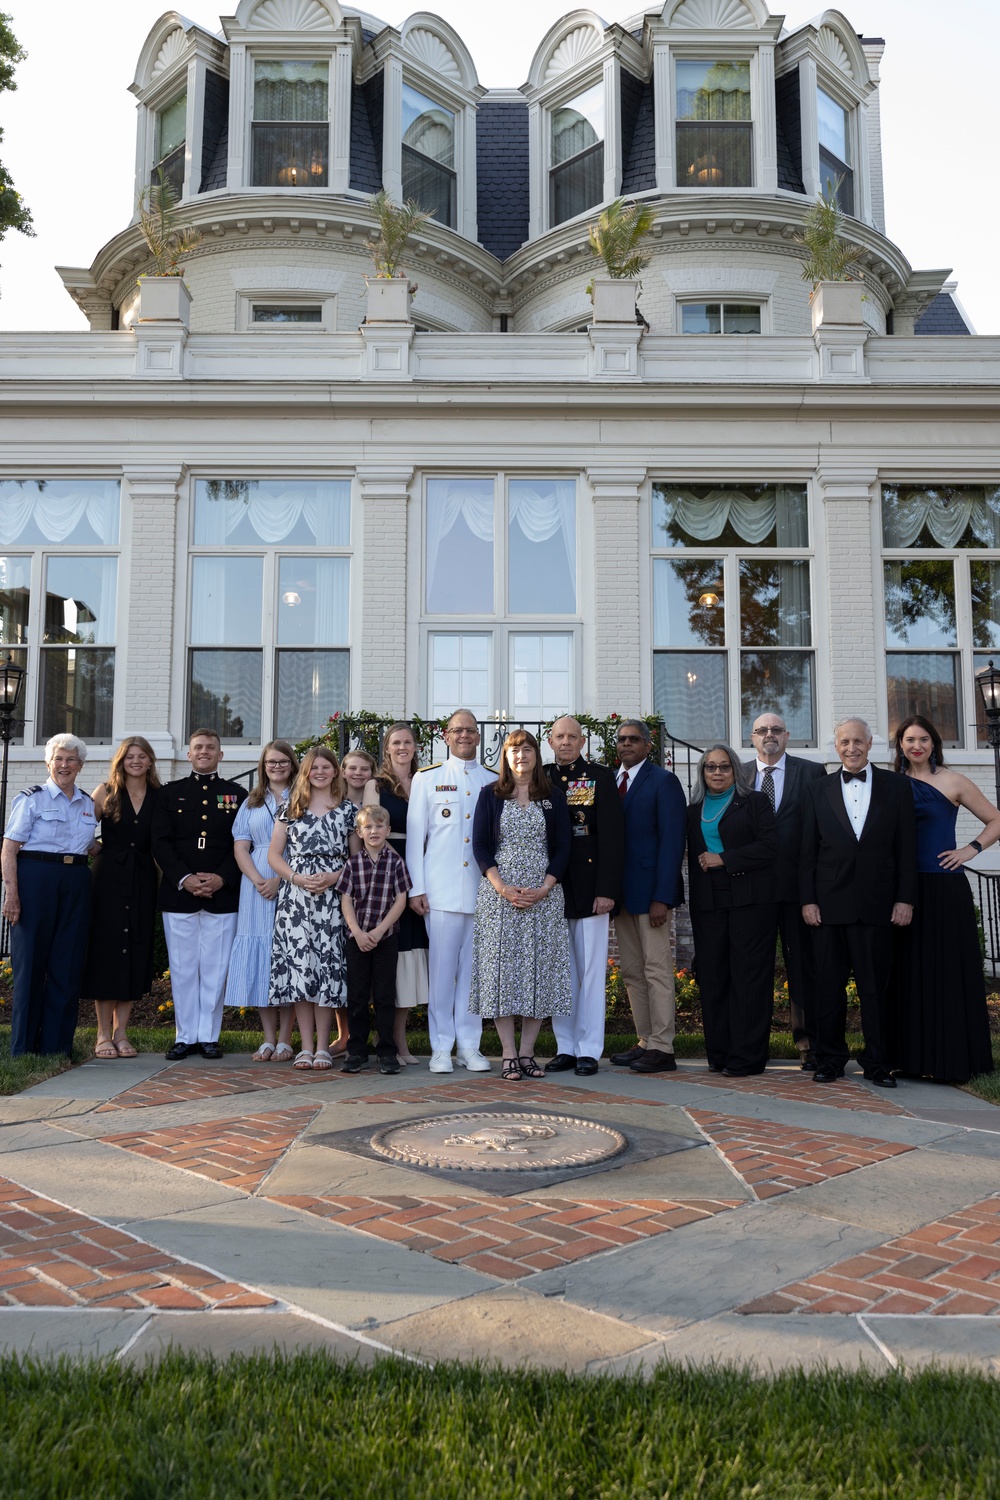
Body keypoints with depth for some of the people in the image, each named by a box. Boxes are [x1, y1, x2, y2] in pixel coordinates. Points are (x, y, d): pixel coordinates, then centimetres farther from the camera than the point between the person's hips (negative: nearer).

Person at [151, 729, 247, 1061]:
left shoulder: (237, 794, 10)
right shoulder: (169, 793, 11)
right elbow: (160, 843, 2)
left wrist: (222, 878, -11)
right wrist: (184, 878, -11)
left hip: (223, 894, -1)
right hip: (178, 893, 1)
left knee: (215, 968, 2)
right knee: (182, 968, 5)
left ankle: (209, 1036, 12)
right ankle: (185, 1036, 14)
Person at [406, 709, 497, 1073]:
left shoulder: (493, 782, 13)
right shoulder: (426, 778, 8)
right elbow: (414, 835, 5)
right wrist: (415, 888, -1)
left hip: (482, 889, 2)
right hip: (441, 889, -2)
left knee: (474, 968, 4)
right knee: (442, 967, -2)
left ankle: (469, 1046, 14)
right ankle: (441, 1047, 8)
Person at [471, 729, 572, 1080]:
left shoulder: (554, 798, 9)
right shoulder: (490, 795, 7)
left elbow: (562, 848, 5)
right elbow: (480, 845, 1)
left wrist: (543, 889, -9)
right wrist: (503, 888, -12)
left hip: (543, 894, 1)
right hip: (499, 893, -1)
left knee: (540, 969, 0)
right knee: (501, 967, -3)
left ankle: (527, 1052, 8)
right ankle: (509, 1054, 3)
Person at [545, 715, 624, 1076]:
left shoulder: (601, 778, 2)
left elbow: (612, 837, -4)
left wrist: (607, 890, -12)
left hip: (589, 889, -3)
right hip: (551, 889, 3)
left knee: (591, 971, 1)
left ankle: (589, 1050, 8)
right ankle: (565, 1047, 16)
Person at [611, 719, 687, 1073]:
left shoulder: (663, 781, -6)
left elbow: (672, 841, -12)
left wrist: (662, 897, -18)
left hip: (651, 891, -7)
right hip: (622, 892, 7)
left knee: (657, 969, -3)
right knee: (632, 972, 11)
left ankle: (662, 1049, 3)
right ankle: (645, 1042, 19)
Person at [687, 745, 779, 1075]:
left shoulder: (755, 802, 5)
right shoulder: (694, 811, 18)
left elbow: (769, 846, -7)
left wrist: (724, 859, -10)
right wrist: (694, 897, 12)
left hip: (750, 900, -4)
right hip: (707, 904, 4)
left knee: (749, 977, -4)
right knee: (712, 977, 2)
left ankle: (746, 1056, 0)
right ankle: (719, 1053, 10)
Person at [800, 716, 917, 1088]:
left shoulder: (897, 786, 7)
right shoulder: (819, 791, 10)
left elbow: (906, 847, 4)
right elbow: (808, 852, 8)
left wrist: (905, 899, -3)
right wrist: (808, 900, 0)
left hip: (877, 903, -1)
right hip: (829, 903, 1)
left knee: (875, 986, 4)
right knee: (829, 986, 5)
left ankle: (877, 1063, 14)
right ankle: (829, 1059, 15)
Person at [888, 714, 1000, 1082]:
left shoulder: (952, 782, 0)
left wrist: (970, 849, -8)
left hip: (944, 889, -4)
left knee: (947, 971, 0)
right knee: (909, 972, 7)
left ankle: (952, 1060, 9)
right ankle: (913, 1056, 16)